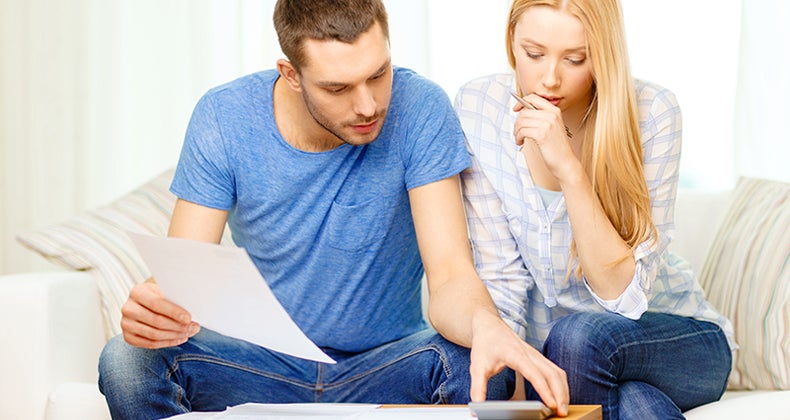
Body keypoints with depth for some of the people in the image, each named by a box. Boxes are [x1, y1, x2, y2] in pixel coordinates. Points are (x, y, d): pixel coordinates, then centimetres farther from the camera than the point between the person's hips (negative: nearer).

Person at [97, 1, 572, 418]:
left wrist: (485, 324, -45)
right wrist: (149, 307, -38)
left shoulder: (419, 109, -15)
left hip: (385, 367, 0)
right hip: (265, 367, 1)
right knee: (128, 361, -27)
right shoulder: (224, 118, -11)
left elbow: (451, 277, -20)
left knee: (477, 362, -32)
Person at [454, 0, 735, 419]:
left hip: (678, 343, 0)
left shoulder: (651, 113, -17)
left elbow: (626, 294, -20)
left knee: (577, 336, -32)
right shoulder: (479, 109, -11)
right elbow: (501, 277, -8)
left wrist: (568, 168, -30)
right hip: (551, 354, 1)